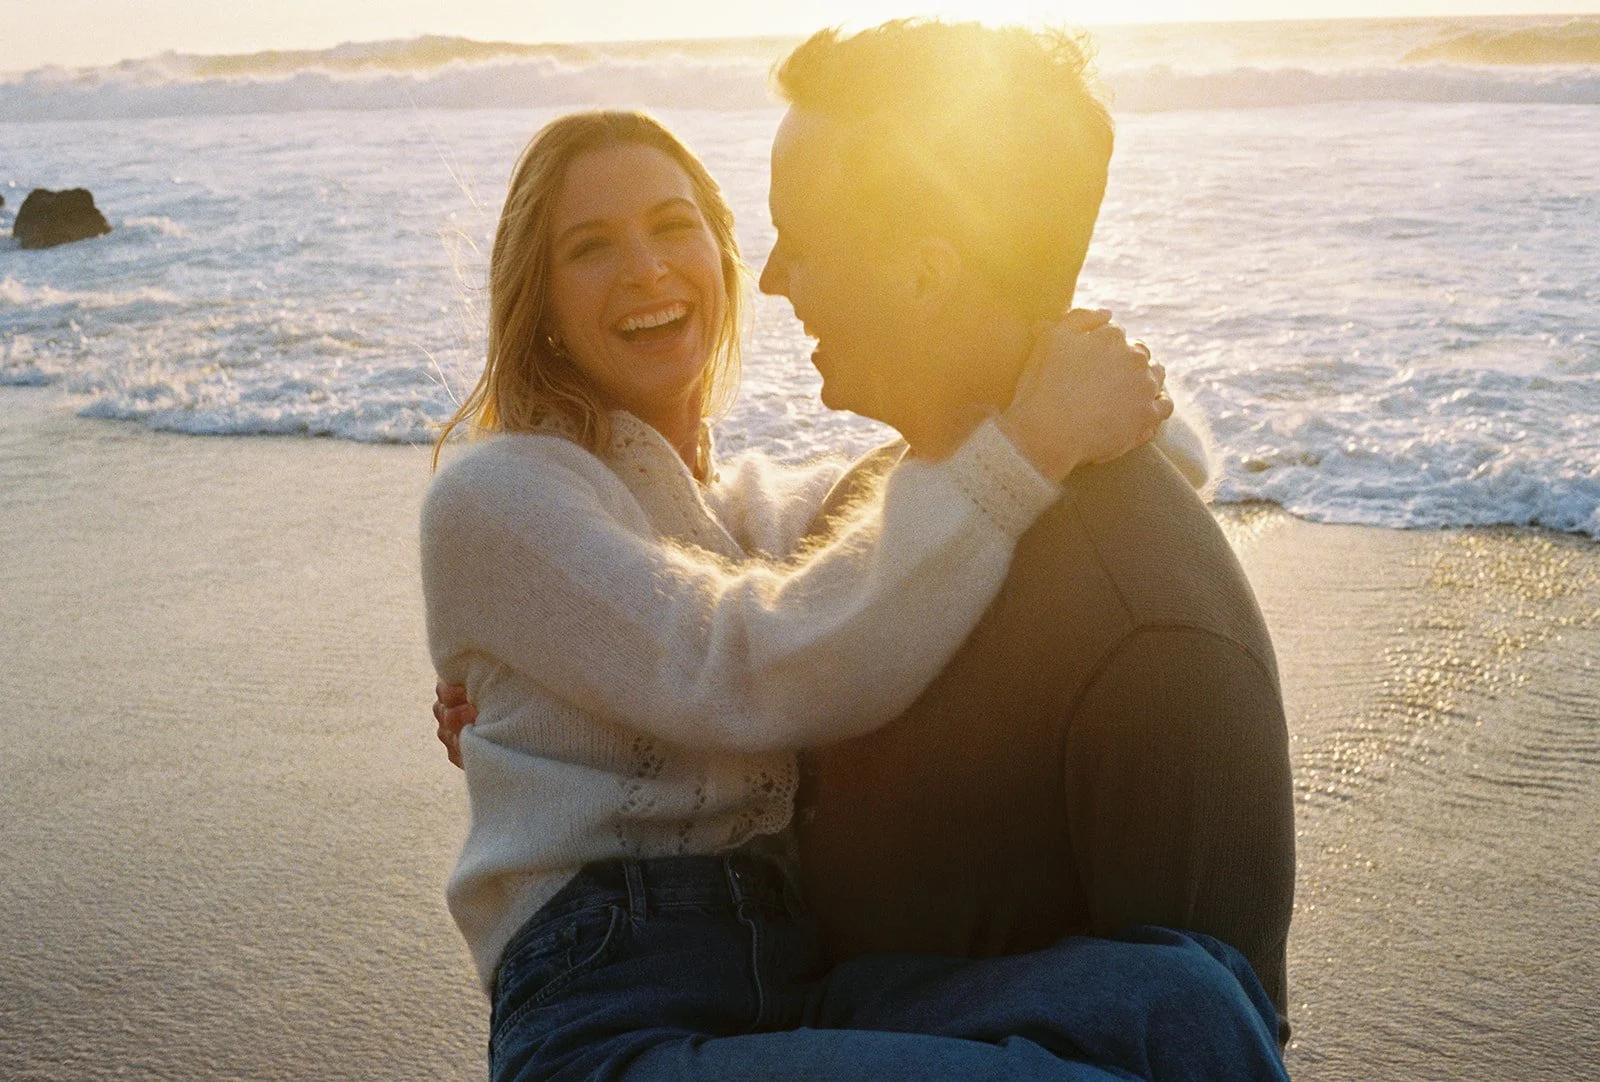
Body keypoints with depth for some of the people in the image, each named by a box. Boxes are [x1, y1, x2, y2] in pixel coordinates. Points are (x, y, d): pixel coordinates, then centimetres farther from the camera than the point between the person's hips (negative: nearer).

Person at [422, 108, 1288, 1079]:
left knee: (1185, 998, -25)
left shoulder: (779, 507, 20)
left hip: (807, 982, 6)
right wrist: (1030, 442, -13)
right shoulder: (493, 499, 2)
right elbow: (767, 683, -15)